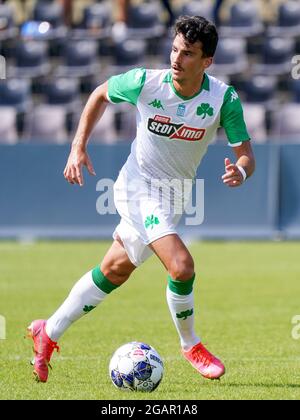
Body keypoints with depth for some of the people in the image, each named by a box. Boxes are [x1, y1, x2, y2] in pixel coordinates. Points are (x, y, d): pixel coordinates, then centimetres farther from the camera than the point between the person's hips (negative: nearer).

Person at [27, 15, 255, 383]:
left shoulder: (223, 98, -17)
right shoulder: (145, 83, -19)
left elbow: (246, 155, -13)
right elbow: (100, 94, 1)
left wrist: (240, 172, -37)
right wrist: (78, 147, -5)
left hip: (173, 196, 4)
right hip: (139, 187, -4)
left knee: (115, 271, 16)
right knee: (181, 265, -22)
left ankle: (48, 333, 33)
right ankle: (190, 345, 3)